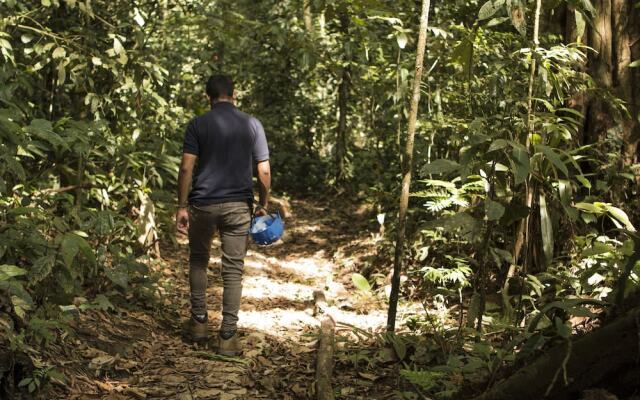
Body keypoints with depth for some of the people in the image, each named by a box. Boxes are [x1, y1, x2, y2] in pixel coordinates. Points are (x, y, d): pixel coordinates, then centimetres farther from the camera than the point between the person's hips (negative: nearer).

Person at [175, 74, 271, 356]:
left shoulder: (198, 125, -2)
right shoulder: (252, 125, 2)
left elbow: (186, 168, -8)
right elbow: (264, 171, -1)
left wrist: (182, 206, -2)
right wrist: (263, 205, 10)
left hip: (203, 204, 0)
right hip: (238, 205, 0)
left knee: (198, 261, 21)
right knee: (233, 270, 4)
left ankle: (199, 322, 22)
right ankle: (228, 336, 2)